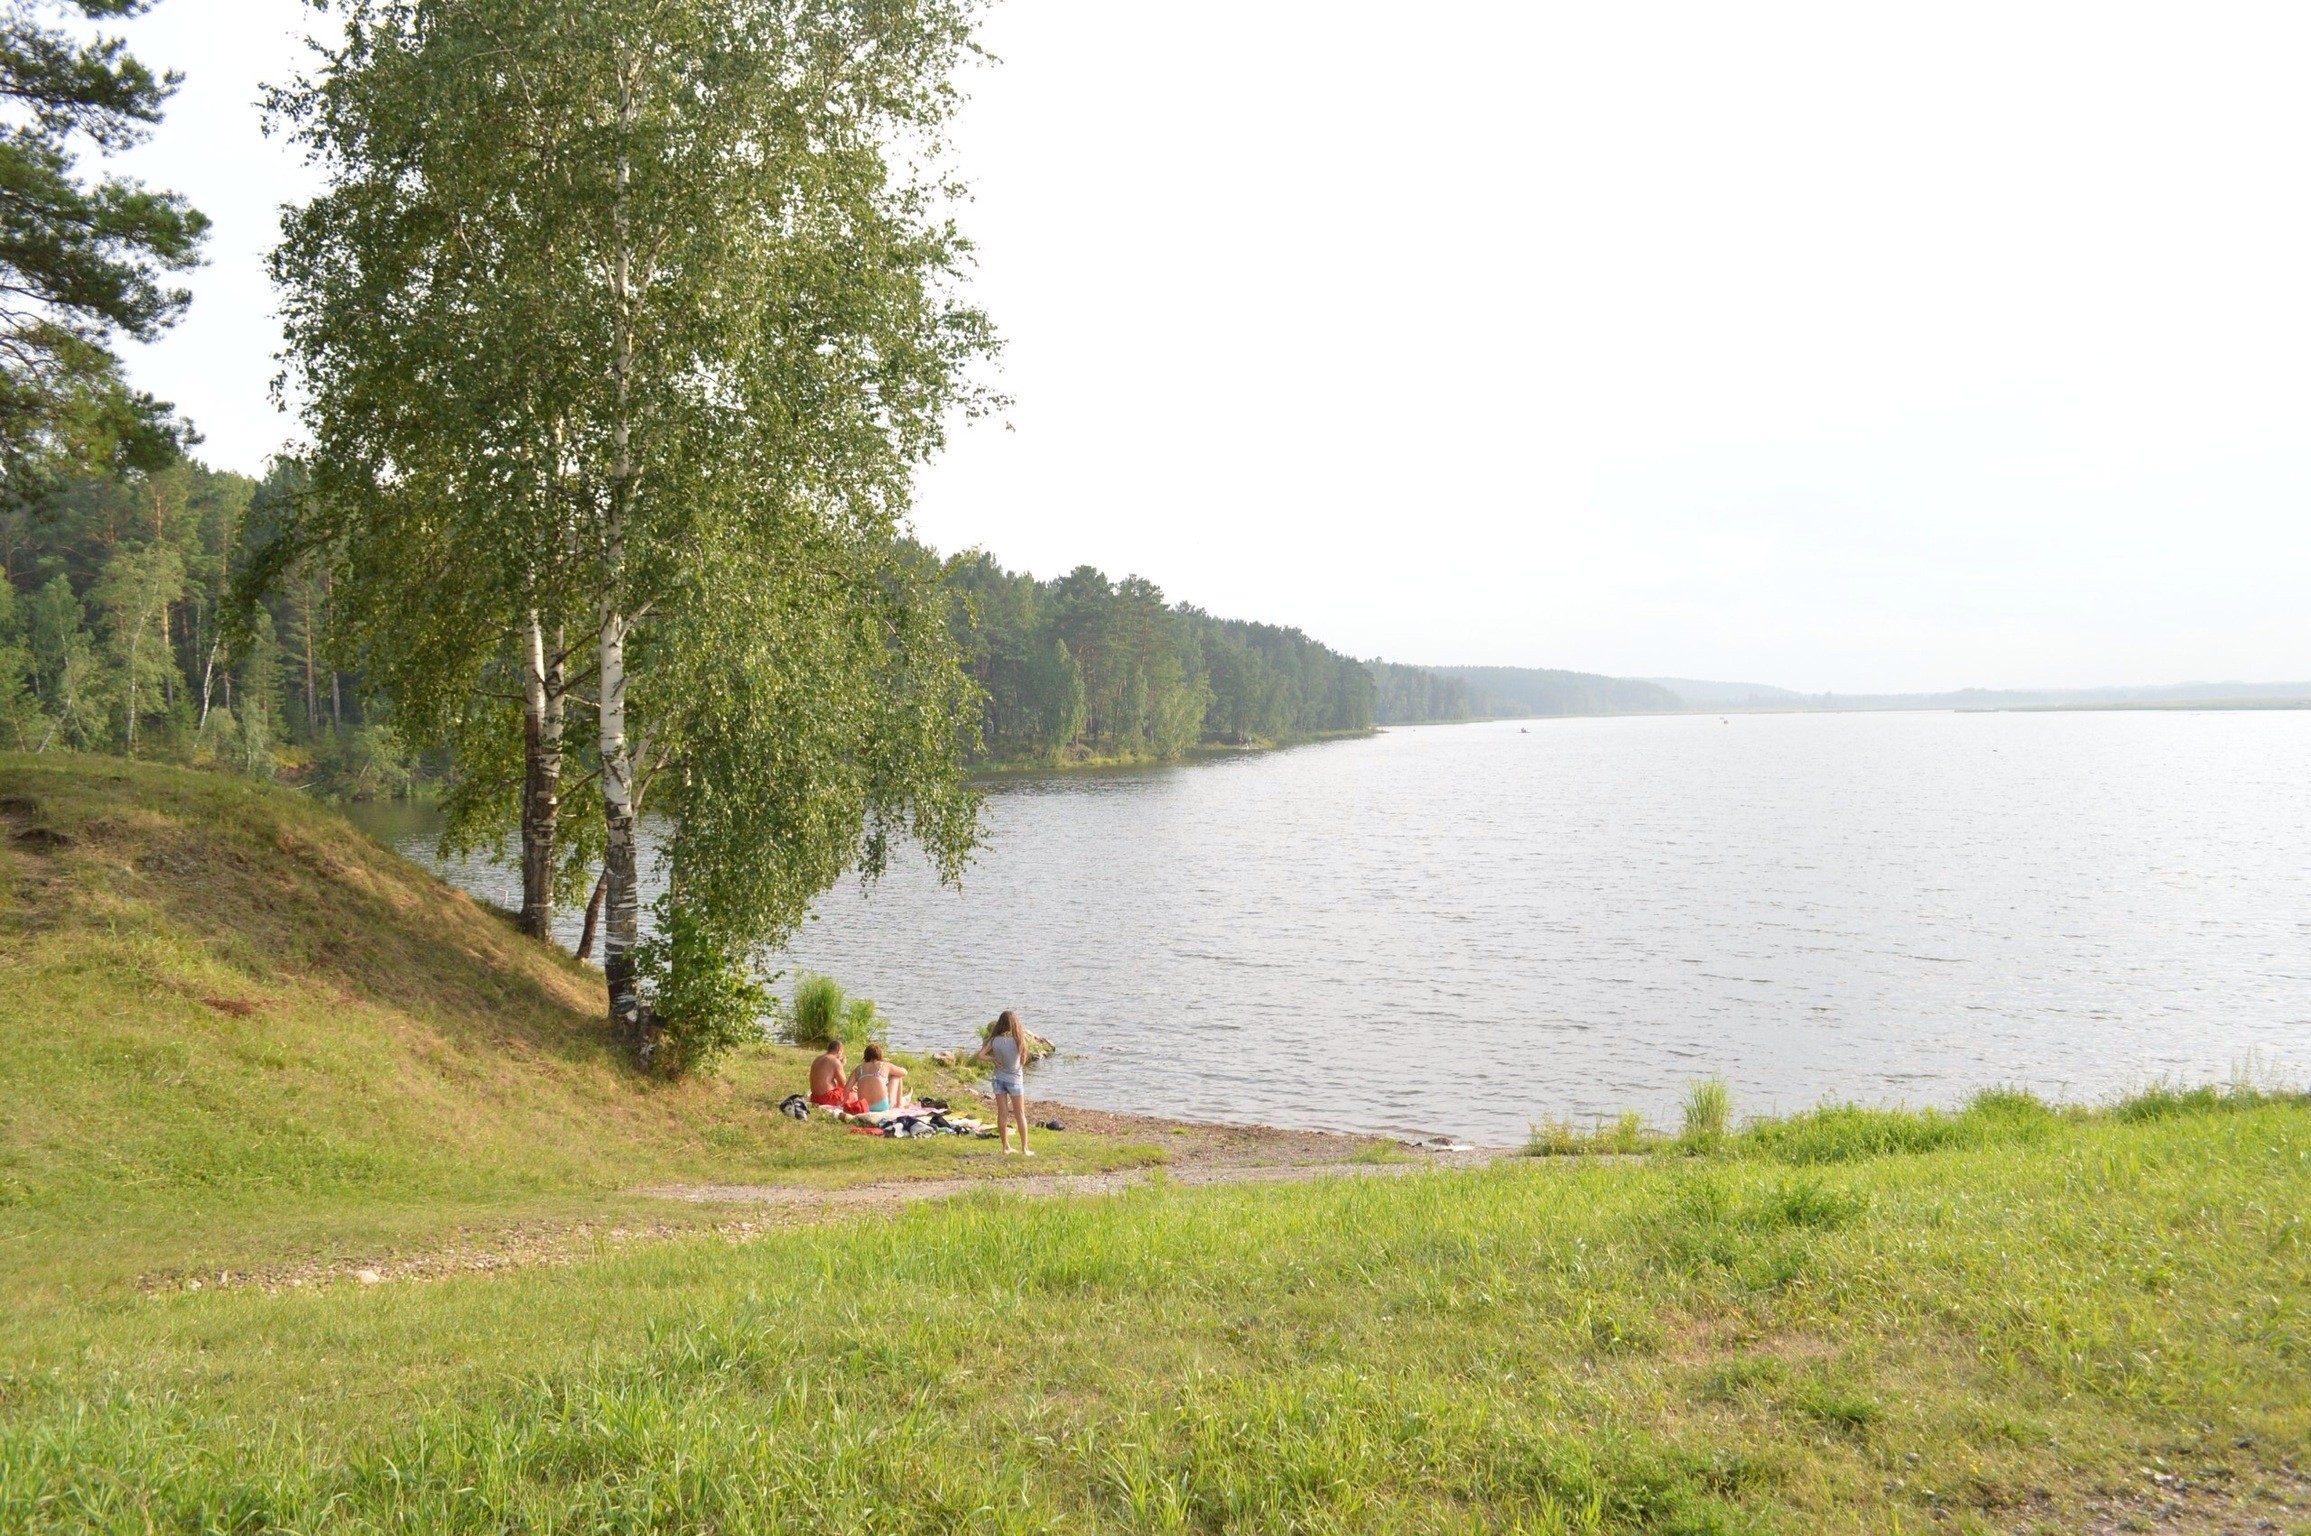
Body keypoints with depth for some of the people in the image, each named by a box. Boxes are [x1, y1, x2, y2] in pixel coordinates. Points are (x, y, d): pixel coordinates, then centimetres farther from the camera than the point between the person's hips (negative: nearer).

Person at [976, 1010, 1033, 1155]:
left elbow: (980, 1055, -14)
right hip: (1015, 1080, -2)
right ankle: (1024, 1148, 10)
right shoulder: (1018, 1040, -17)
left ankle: (1006, 1146, 16)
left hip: (999, 1079, 2)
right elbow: (1023, 1060, -5)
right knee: (1020, 1115, 9)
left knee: (1002, 1114, 10)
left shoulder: (995, 1040, -12)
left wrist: (993, 1059, -2)